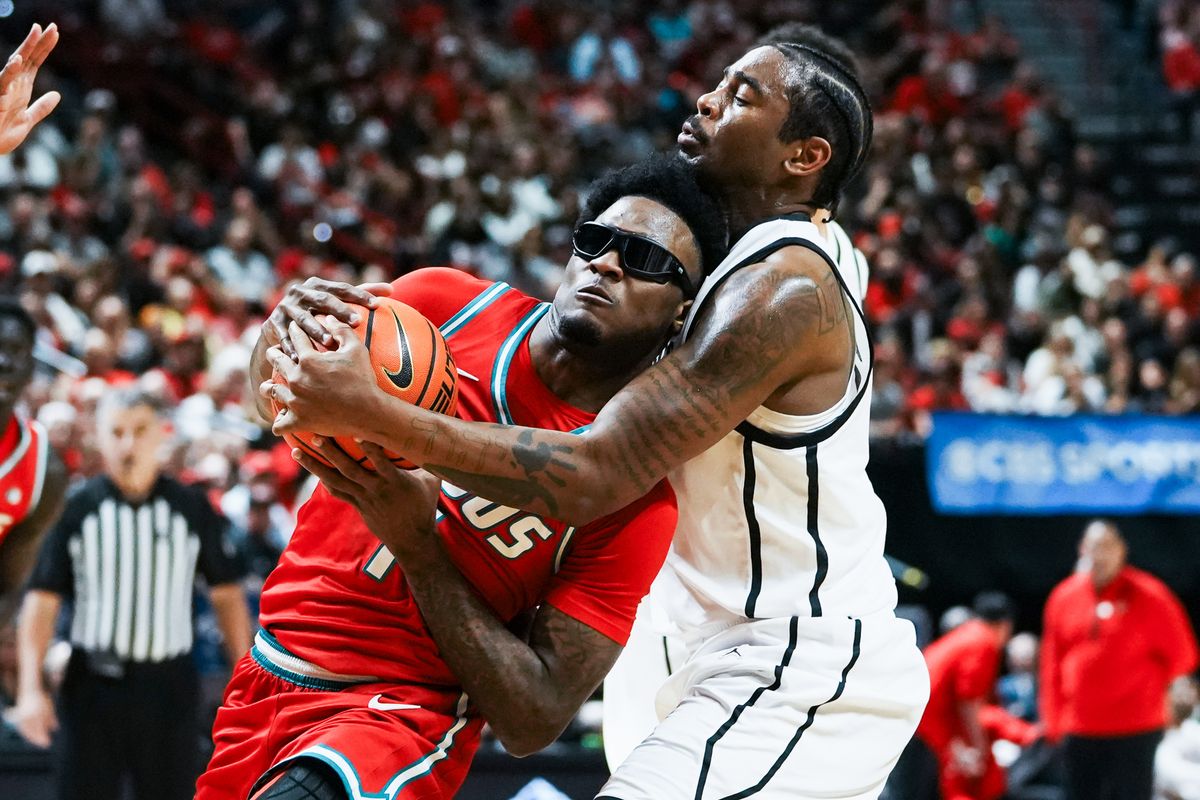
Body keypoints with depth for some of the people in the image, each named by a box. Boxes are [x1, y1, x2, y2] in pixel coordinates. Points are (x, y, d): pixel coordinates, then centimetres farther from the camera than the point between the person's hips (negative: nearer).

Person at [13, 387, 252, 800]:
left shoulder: (192, 508, 4)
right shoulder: (76, 507, 0)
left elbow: (226, 594, 8)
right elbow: (42, 599, -2)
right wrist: (30, 689, -10)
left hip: (169, 688, 1)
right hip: (94, 685, -1)